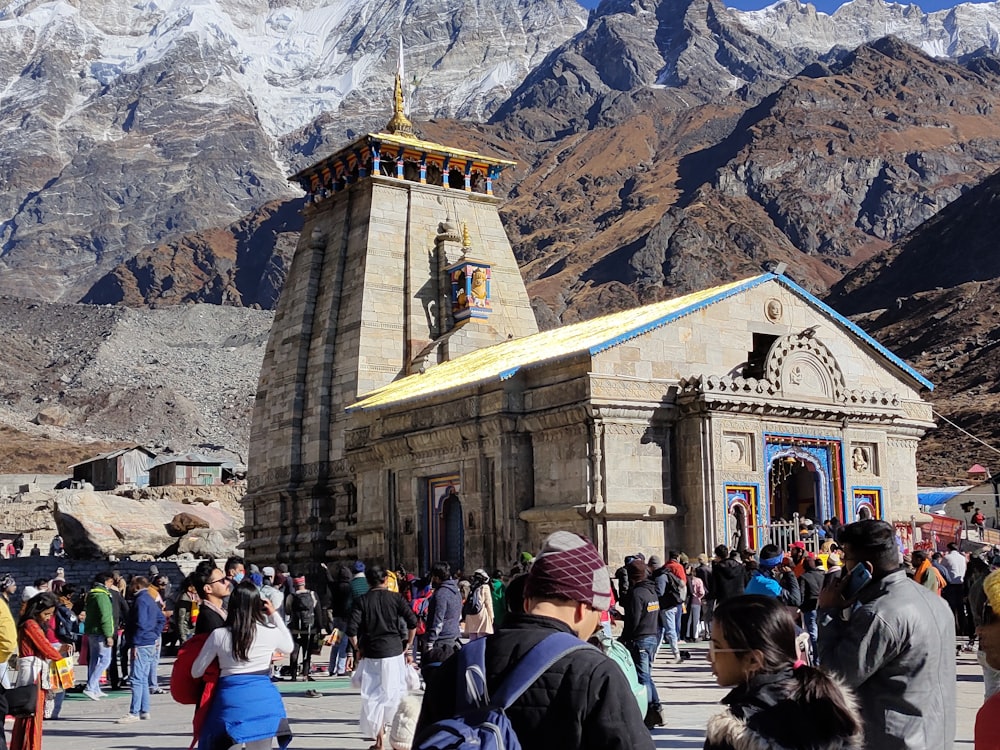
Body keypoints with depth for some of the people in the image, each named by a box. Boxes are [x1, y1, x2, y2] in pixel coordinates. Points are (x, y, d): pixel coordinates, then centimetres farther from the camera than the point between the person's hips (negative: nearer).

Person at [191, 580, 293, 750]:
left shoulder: (219, 635, -3)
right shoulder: (270, 632, -1)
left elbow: (196, 672, 6)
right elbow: (289, 647, 23)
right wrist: (274, 614, 20)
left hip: (231, 700, -1)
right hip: (263, 700, 1)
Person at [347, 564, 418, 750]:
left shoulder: (363, 601, 1)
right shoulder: (395, 598, 2)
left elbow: (351, 629, -8)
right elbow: (412, 622, -4)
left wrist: (357, 649, 5)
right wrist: (408, 646, 6)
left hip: (371, 653, 0)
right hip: (394, 651, 0)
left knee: (373, 695, 6)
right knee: (394, 691, 14)